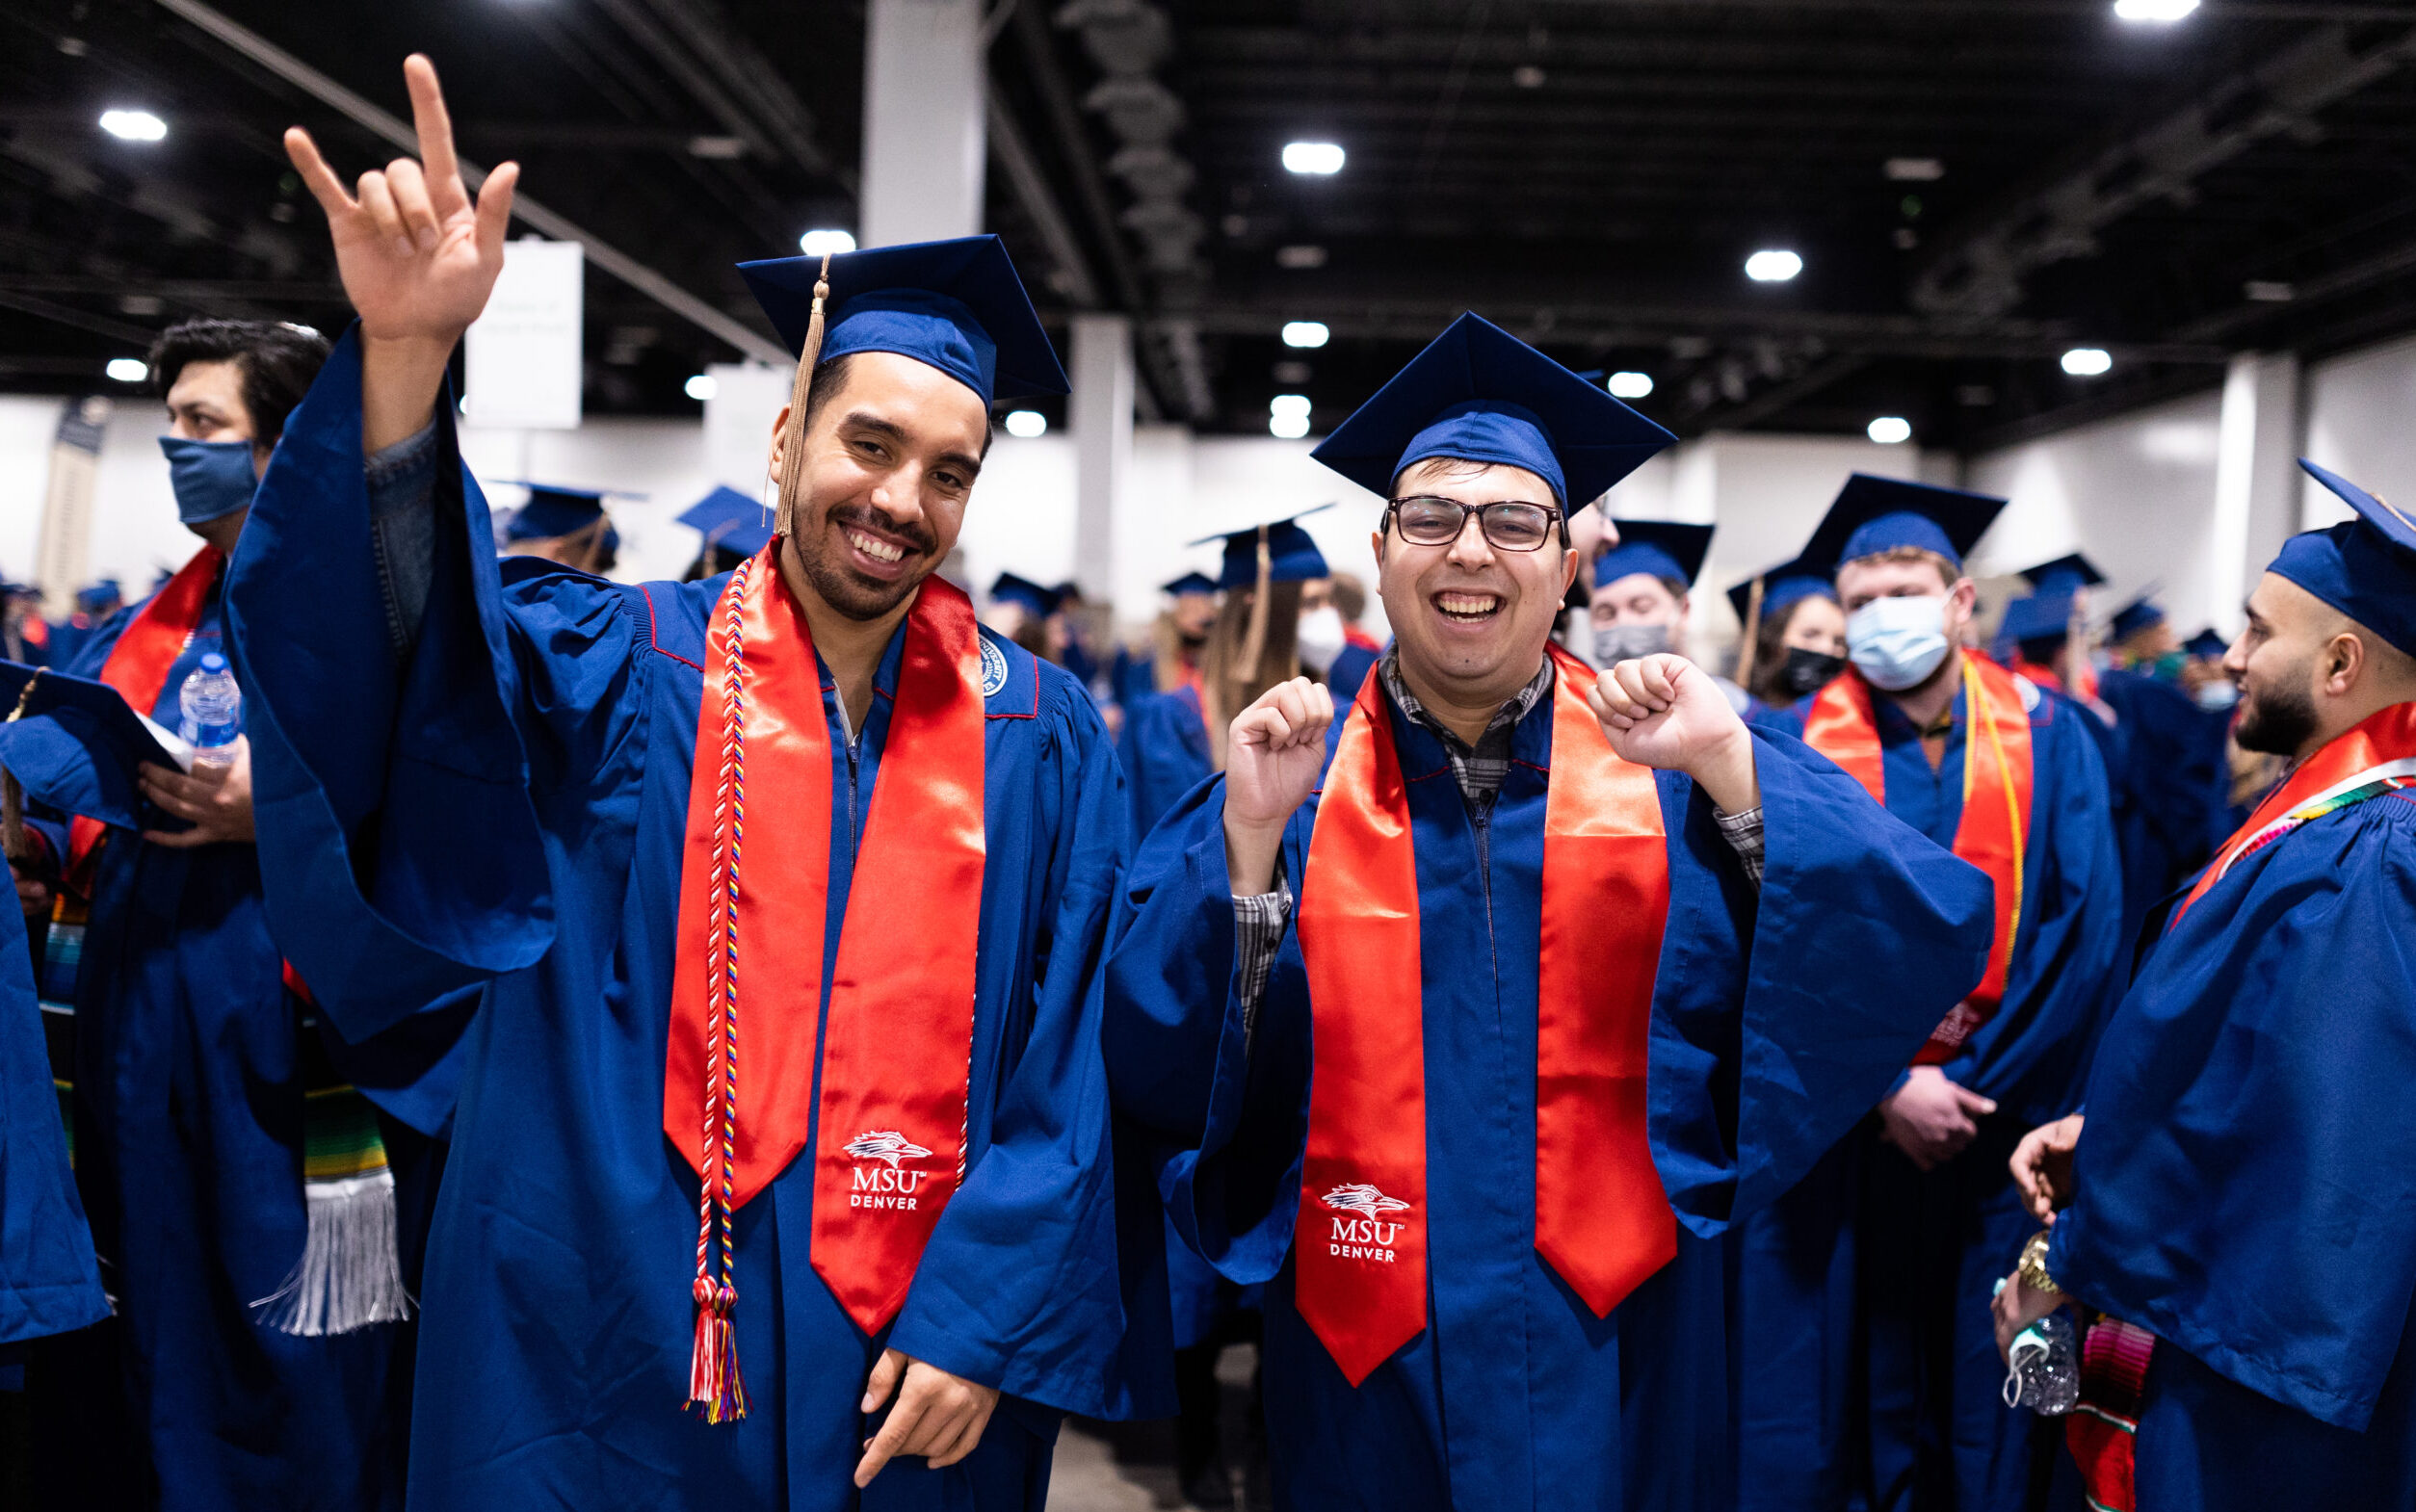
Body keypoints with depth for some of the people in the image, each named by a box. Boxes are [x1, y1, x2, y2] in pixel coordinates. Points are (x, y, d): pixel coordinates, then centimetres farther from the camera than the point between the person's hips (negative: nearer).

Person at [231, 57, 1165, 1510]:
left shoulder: (1042, 737, 0)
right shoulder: (621, 670, -2)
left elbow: (1072, 1063, -2)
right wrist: (406, 354, -36)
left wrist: (987, 1324, -8)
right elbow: (406, 654, -21)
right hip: (610, 1365, 0)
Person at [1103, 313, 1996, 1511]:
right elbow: (1158, 1061, -11)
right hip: (1366, 1361, 0)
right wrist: (1248, 836, -23)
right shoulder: (1295, 779, -3)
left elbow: (1932, 948, -14)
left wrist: (1732, 769, -24)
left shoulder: (1669, 769, -3)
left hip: (1612, 1355, 0)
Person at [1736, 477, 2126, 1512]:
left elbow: (2089, 930, -5)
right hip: (1839, 1120, -1)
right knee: (1833, 1375, 6)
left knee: (1984, 1378, 11)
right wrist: (1887, 1085, -13)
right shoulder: (1800, 746, -2)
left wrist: (1974, 1084, -10)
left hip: (1998, 1119, 1)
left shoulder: (2047, 737, 1)